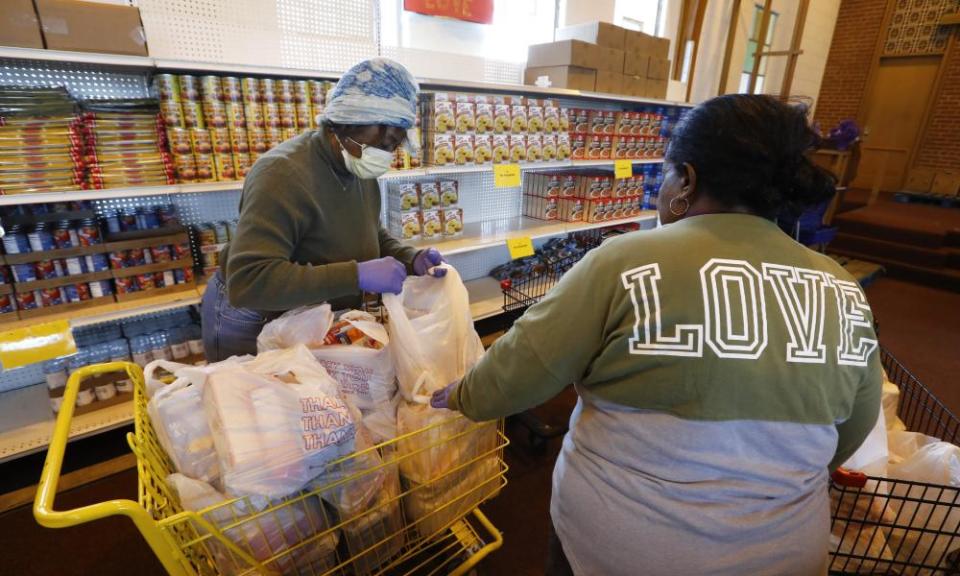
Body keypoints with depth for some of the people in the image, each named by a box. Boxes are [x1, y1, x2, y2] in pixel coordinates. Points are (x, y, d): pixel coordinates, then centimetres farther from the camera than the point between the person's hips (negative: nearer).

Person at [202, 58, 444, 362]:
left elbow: (374, 237, 8)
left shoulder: (361, 170, -5)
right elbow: (246, 281, -39)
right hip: (254, 330, -6)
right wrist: (356, 274, -43)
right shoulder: (282, 173, -31)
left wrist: (411, 260, -12)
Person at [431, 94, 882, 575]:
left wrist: (462, 397, 5)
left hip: (612, 537, -4)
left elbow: (518, 369, -15)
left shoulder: (625, 263, -21)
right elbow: (850, 434, 8)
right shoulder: (844, 296, -6)